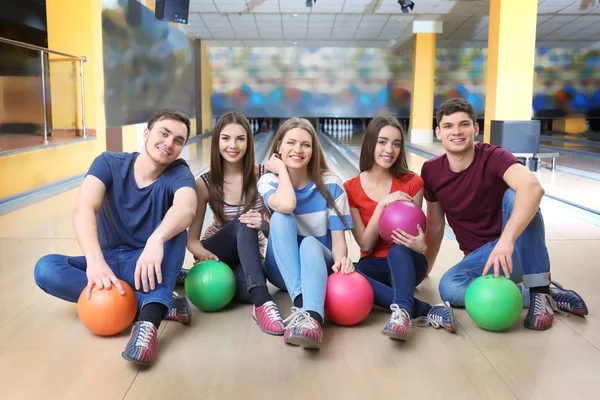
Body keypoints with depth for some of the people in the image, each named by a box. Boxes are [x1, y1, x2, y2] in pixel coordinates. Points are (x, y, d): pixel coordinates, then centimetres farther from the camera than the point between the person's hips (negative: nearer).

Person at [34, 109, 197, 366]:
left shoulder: (178, 173, -11)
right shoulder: (109, 163, -8)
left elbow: (186, 209, -35)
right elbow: (83, 209, -25)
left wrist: (156, 240, -56)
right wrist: (95, 260, -44)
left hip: (145, 265, -2)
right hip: (107, 262, 2)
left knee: (173, 230, -29)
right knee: (45, 269, -25)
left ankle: (149, 320, -47)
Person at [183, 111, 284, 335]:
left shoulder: (263, 175, -12)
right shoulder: (205, 184, -11)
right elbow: (192, 237, -9)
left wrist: (264, 225, -36)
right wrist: (202, 253, -33)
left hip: (251, 255, 0)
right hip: (217, 255, 1)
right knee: (243, 224, -36)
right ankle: (262, 301, -46)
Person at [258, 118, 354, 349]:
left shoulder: (330, 185, -7)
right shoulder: (268, 181, -6)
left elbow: (338, 239, -12)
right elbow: (286, 205, -30)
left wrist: (341, 259, -34)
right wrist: (281, 169, -15)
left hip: (319, 263, 0)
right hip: (283, 269, 1)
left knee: (310, 243, -36)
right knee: (281, 216, -28)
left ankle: (312, 317, -62)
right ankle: (300, 302, -46)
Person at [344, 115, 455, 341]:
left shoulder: (411, 183, -8)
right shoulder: (351, 189, -7)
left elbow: (416, 234, -3)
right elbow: (366, 245, -10)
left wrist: (420, 245, -28)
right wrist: (381, 205, -23)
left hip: (407, 262, -1)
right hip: (375, 266, 1)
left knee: (398, 249, -37)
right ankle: (425, 311, -36)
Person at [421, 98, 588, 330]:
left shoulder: (493, 157, -18)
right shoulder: (431, 172, -5)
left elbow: (533, 188, -40)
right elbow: (435, 225, 8)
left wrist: (506, 240, -51)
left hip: (517, 250, -3)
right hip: (481, 257, 3)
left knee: (514, 196, -32)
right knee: (449, 289, -28)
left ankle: (540, 291, -22)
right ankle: (540, 294, -13)